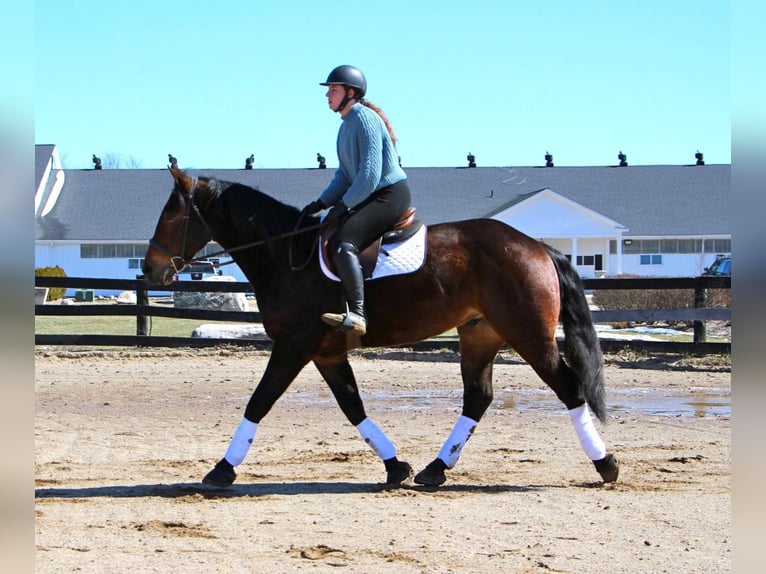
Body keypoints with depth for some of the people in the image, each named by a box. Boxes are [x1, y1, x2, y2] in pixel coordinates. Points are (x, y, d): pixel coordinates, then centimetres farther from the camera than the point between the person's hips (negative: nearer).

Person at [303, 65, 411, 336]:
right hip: (370, 197, 11)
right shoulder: (346, 126, 16)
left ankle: (356, 315, -35)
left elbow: (370, 173, -22)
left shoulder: (364, 119, -15)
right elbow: (344, 175, 19)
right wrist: (321, 203, 6)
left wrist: (344, 204, -17)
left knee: (343, 242, -27)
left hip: (391, 195, -11)